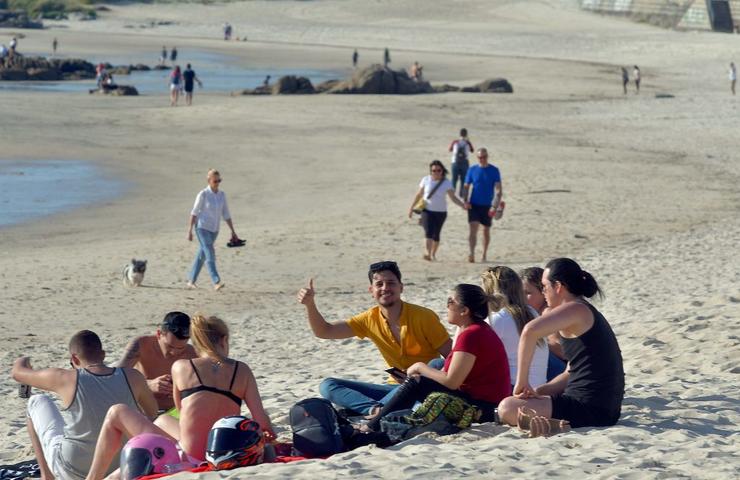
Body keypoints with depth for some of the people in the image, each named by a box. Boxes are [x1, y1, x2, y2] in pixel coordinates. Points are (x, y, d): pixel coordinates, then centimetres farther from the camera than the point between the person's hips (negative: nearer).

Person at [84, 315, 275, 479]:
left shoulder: (181, 367, 0)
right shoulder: (242, 370, 4)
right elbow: (262, 421, -2)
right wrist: (269, 434, 18)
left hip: (187, 459, -5)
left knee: (116, 414, 15)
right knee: (163, 420, 37)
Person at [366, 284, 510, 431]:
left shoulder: (470, 335, -20)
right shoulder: (479, 329, 14)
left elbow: (451, 381, -22)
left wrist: (421, 368, -8)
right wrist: (424, 372, 2)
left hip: (481, 408, -10)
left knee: (415, 384, -8)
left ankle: (372, 428, -2)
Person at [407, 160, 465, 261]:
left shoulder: (446, 183, -5)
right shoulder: (426, 180, -2)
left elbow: (453, 197, -9)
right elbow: (419, 194, 8)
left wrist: (463, 204, -26)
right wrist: (411, 207, 10)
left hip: (440, 212, 1)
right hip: (427, 210, -1)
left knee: (436, 234, 9)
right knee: (428, 232, -19)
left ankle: (433, 254, 28)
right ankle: (427, 253, -30)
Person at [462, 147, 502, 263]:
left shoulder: (494, 171, -2)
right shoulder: (472, 170, 2)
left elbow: (498, 190, -6)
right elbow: (466, 187, 7)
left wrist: (495, 206, -17)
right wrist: (466, 201, -10)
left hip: (487, 206, 0)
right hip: (474, 205, 0)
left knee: (486, 231, 12)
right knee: (473, 229, -16)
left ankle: (484, 256, 26)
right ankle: (472, 254, -24)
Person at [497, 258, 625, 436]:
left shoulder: (576, 310, -12)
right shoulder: (588, 314, 20)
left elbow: (530, 330, -31)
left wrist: (522, 381, -23)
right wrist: (537, 391, 6)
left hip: (590, 408, -10)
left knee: (507, 409, -13)